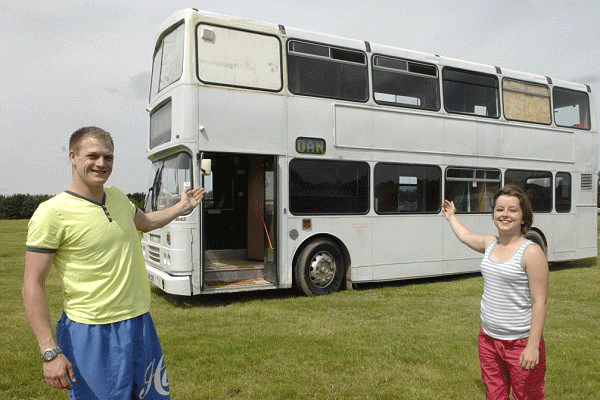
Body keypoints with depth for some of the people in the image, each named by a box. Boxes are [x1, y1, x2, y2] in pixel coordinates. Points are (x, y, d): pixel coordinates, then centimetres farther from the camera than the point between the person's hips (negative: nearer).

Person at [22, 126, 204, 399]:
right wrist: (50, 352, -19)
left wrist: (181, 208, 26)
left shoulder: (117, 197, 6)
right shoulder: (52, 213, -15)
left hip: (141, 324, 7)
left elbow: (144, 221, 29)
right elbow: (33, 285, -15)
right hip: (91, 333, -7)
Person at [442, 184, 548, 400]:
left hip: (520, 342, -6)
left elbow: (540, 302, -15)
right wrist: (451, 216, 44)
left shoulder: (531, 252, -14)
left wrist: (533, 346, -19)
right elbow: (465, 235, 28)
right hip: (488, 339, 6)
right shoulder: (490, 244, 5)